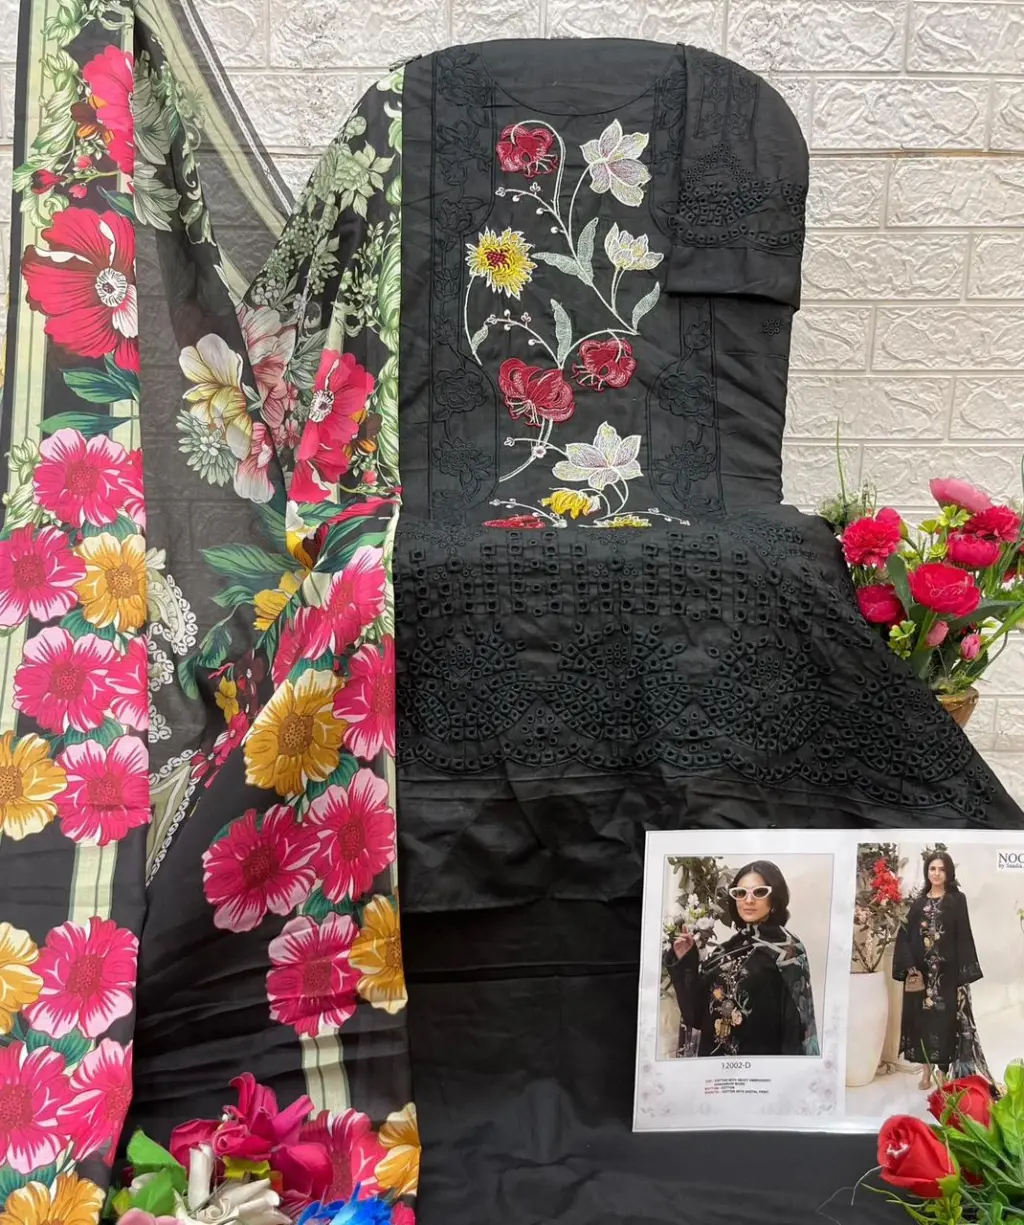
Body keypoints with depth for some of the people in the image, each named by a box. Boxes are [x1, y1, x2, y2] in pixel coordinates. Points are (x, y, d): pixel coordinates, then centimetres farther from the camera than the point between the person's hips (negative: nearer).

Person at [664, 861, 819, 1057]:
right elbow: (698, 1011, 7)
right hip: (712, 1057, 5)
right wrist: (685, 962, 0)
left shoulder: (787, 947, -8)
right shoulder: (728, 948, 7)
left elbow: (796, 1024, -13)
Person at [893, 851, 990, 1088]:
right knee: (922, 1017, 6)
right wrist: (910, 967, -7)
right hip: (920, 970, 3)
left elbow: (963, 937, -5)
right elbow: (904, 935, 5)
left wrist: (964, 973, -12)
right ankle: (927, 1071, 15)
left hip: (947, 970, -3)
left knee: (945, 1018, -2)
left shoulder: (957, 899, 0)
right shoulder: (919, 901, 8)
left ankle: (945, 1071, 7)